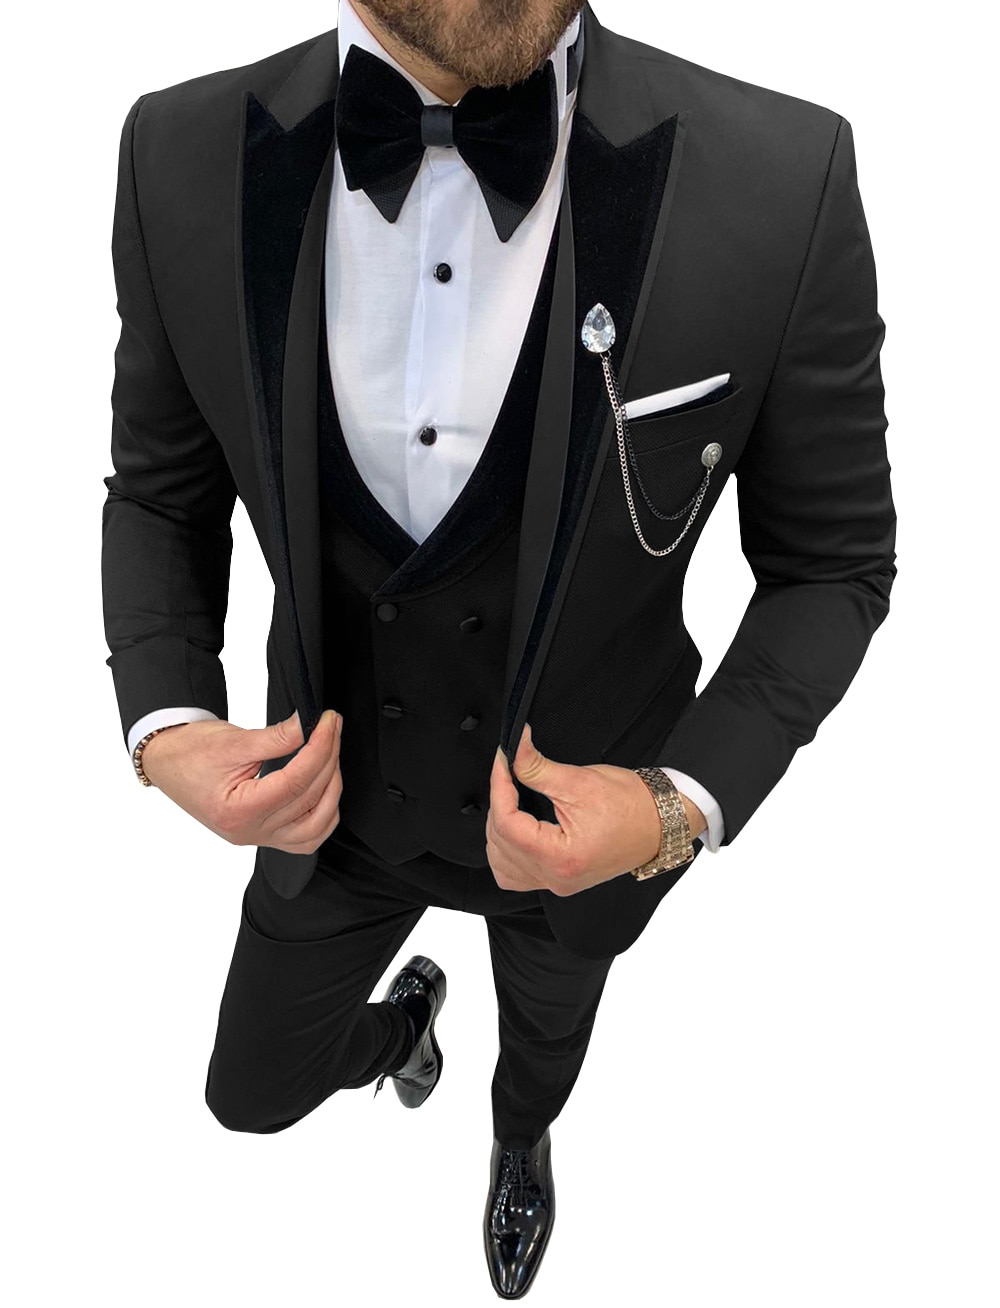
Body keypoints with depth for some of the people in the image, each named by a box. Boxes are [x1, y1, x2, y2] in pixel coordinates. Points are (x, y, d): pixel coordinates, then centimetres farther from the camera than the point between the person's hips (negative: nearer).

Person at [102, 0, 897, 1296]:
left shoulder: (785, 177, -26)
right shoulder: (185, 155, -18)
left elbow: (832, 559, -14)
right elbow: (160, 491, -4)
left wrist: (688, 803, -28)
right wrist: (166, 727, -20)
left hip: (584, 810, -1)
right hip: (335, 790, 2)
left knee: (548, 1035, 32)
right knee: (255, 1093, 25)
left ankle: (522, 1140, 74)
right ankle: (403, 1020, 63)